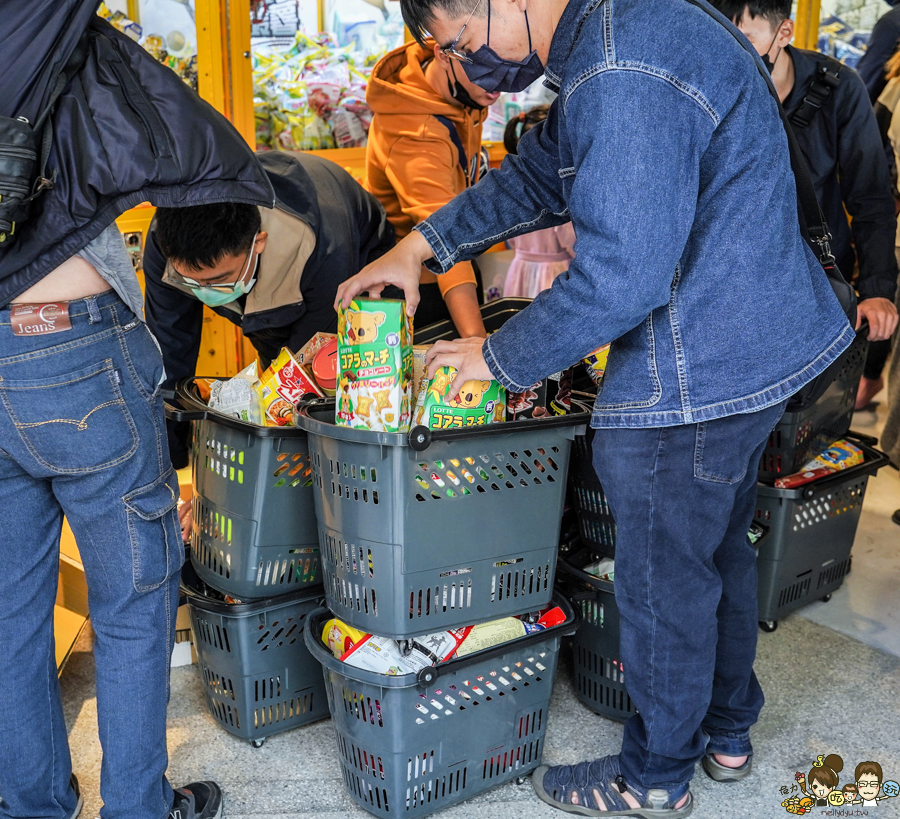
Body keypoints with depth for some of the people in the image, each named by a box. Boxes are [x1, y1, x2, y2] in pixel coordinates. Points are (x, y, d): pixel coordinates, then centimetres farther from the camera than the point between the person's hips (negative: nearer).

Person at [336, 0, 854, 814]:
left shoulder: (622, 80, -26)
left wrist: (500, 358, -13)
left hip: (693, 379, -10)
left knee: (663, 582, 7)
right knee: (719, 550, 23)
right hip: (758, 346, 11)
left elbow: (618, 276, -28)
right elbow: (539, 173, 19)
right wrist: (423, 244, 15)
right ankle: (726, 731, 44)